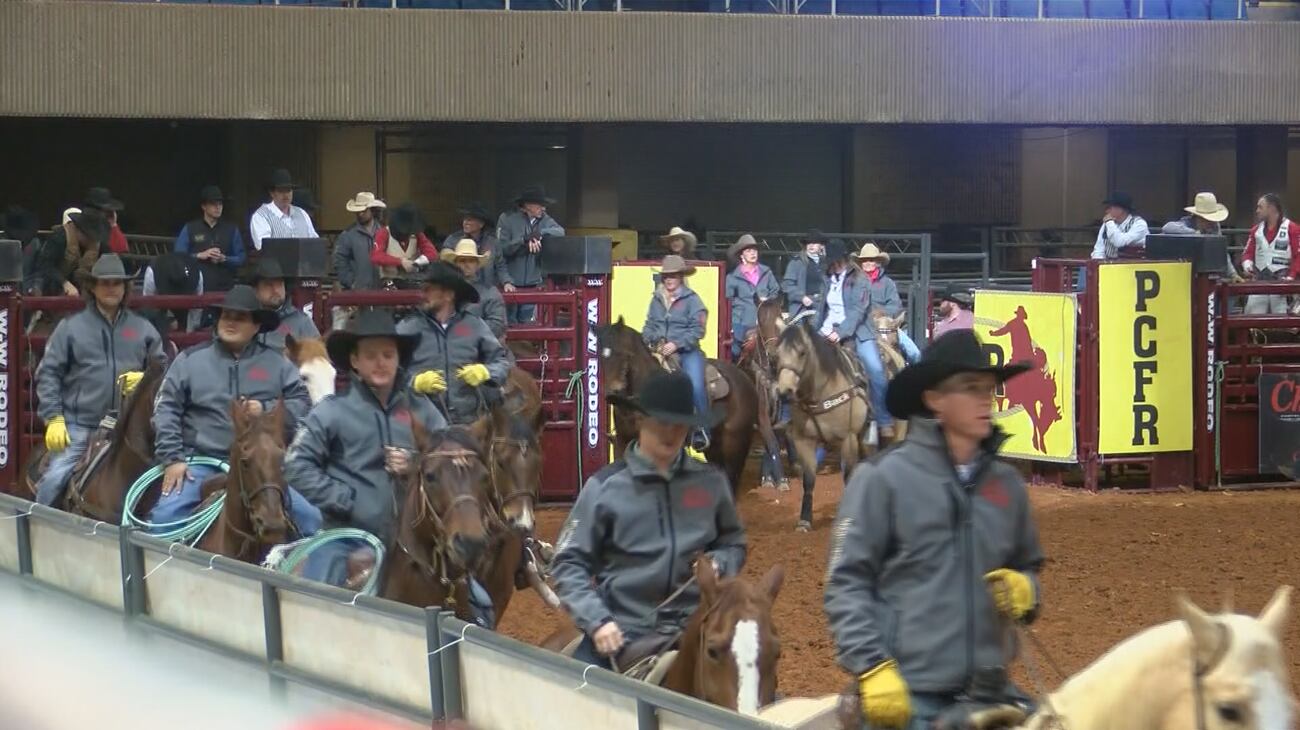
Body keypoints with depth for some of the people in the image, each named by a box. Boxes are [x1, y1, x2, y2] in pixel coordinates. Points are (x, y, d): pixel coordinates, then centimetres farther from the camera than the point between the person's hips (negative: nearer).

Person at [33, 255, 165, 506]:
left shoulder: (143, 329, 9)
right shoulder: (71, 327, 1)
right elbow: (48, 374, -1)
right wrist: (53, 418, -9)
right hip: (79, 425, -2)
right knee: (54, 479, -14)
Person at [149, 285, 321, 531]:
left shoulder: (276, 364, 11)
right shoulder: (191, 359, 8)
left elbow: (302, 403, 7)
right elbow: (166, 410, 3)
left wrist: (267, 410, -10)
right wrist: (172, 458, -7)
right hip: (201, 463, -1)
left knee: (309, 518, -15)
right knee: (164, 516, -22)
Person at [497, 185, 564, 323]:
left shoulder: (544, 220, 8)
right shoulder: (507, 219, -4)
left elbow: (560, 231, -7)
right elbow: (501, 248, -11)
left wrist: (540, 234, -19)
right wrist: (524, 240, -22)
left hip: (531, 284, 4)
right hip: (510, 283, -4)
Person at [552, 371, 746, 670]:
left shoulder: (711, 482, 6)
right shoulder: (605, 487, -2)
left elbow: (733, 542, 20)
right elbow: (569, 563, 0)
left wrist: (719, 564, -2)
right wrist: (597, 620, -13)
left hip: (693, 630, 2)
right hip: (620, 633, -2)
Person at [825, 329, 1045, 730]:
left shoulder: (1006, 483, 10)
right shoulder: (884, 477, -5)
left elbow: (1028, 565, 24)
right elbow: (847, 581, -7)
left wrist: (1026, 590, 1)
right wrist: (871, 667, -16)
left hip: (989, 691, 5)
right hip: (908, 694, -5)